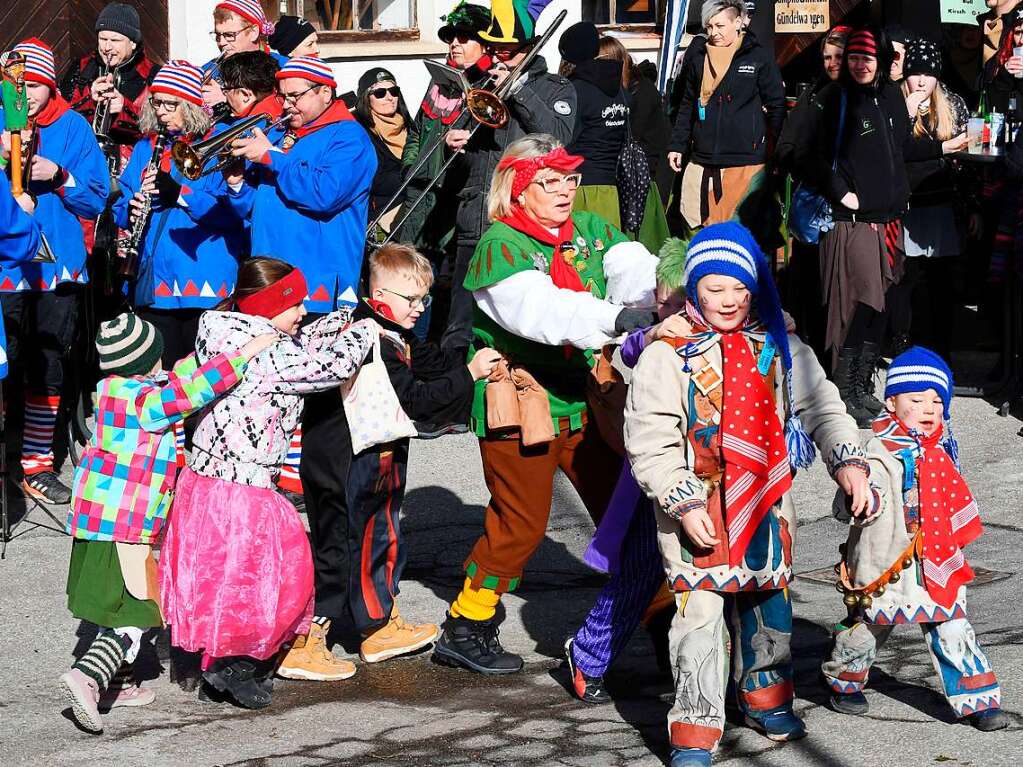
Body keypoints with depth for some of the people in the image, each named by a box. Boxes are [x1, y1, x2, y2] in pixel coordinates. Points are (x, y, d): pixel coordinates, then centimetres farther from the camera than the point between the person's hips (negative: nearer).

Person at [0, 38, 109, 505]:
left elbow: (97, 198, 0)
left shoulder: (71, 126, 2)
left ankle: (37, 465, 18)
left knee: (47, 370, 8)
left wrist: (59, 176, -17)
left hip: (57, 268, 1)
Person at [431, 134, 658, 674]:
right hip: (520, 400, -6)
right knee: (521, 522, -2)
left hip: (584, 396, 6)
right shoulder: (500, 245, -14)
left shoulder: (590, 230, 6)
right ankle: (465, 628, 13)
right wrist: (615, 319, -43)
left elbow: (637, 268, -10)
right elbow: (540, 309, -31)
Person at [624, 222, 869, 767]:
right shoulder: (668, 355, -9)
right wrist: (683, 504, -19)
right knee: (700, 613, -9)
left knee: (768, 601, 16)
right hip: (696, 510, -4)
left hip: (766, 504, 5)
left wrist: (848, 461, -10)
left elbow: (822, 408, 6)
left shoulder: (779, 348, 4)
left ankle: (765, 698, 37)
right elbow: (648, 442, -11)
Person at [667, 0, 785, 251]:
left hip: (746, 163, -4)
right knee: (698, 229, 2)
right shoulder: (698, 56, 12)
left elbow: (776, 106, 4)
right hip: (702, 161, 4)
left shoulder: (760, 57, 1)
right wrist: (678, 146, 14)